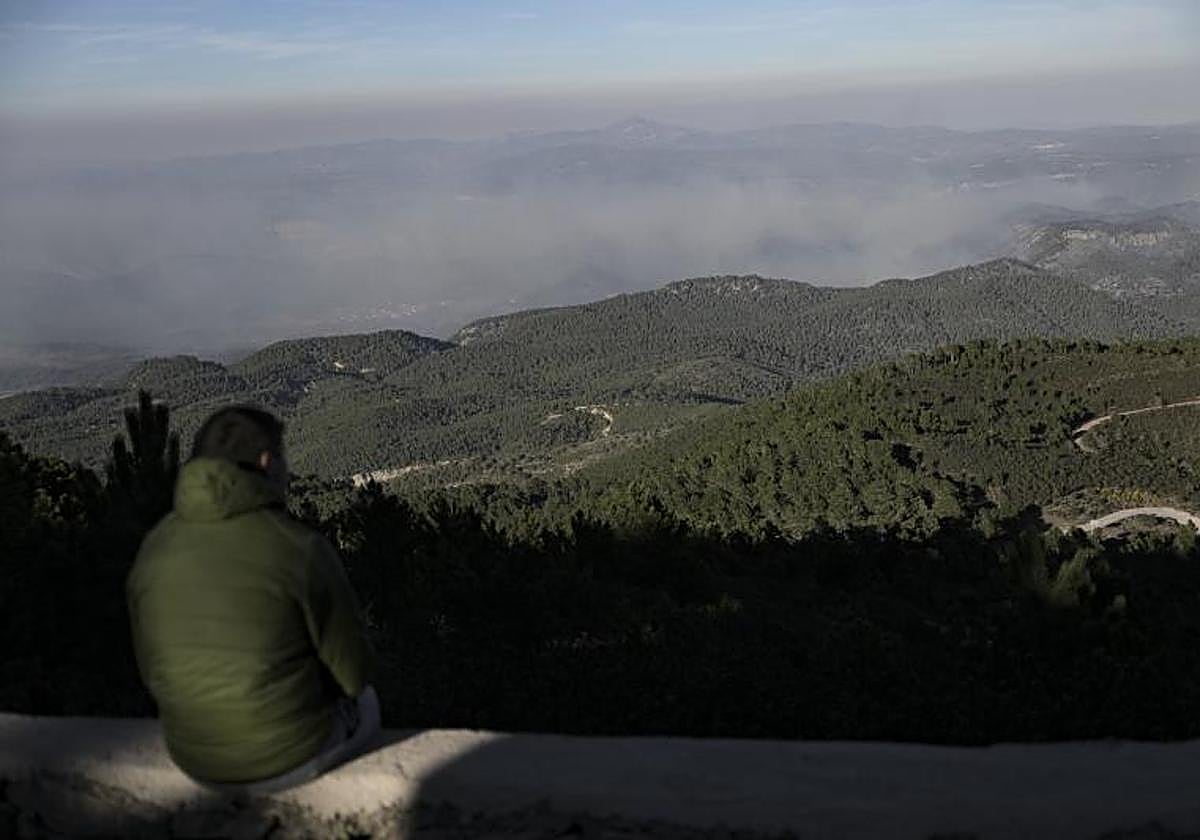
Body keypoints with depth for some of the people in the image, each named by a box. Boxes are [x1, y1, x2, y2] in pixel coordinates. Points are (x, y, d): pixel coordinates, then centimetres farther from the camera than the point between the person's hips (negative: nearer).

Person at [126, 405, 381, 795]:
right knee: (363, 704, 31)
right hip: (289, 752, -4)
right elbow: (354, 670, -15)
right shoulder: (302, 550, -23)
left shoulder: (156, 548, -6)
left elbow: (154, 670, 5)